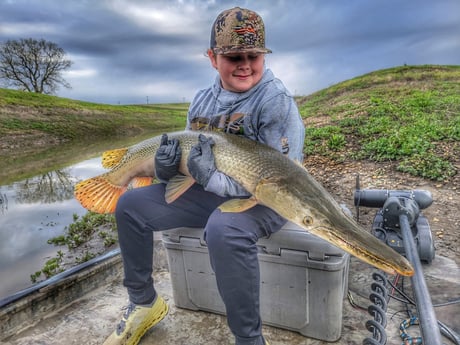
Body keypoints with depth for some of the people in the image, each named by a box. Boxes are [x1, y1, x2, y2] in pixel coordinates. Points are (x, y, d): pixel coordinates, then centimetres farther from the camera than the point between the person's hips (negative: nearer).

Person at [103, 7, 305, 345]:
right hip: (208, 193, 7)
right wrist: (168, 168, -11)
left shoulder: (277, 101, -16)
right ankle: (144, 303, 17)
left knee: (224, 228, -40)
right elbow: (192, 155, 14)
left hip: (263, 199, -6)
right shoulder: (202, 101, 5)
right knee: (131, 205, 2)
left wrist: (214, 179, -29)